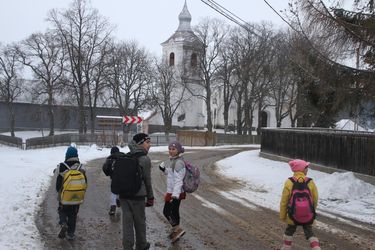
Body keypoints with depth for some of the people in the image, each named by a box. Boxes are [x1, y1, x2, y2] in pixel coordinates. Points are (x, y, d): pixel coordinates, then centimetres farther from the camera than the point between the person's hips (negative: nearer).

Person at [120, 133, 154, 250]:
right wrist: (150, 197, 4)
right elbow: (147, 180, -6)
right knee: (139, 221, 11)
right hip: (138, 195, -5)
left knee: (127, 220, 8)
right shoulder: (145, 159, -11)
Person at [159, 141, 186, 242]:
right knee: (174, 211, 18)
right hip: (172, 192, 10)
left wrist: (175, 194, -29)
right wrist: (164, 169, 3)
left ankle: (177, 229, -3)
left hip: (175, 192, -10)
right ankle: (175, 230, 29)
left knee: (166, 211, -5)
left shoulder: (179, 163, -20)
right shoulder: (171, 160, 10)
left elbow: (178, 180, -25)